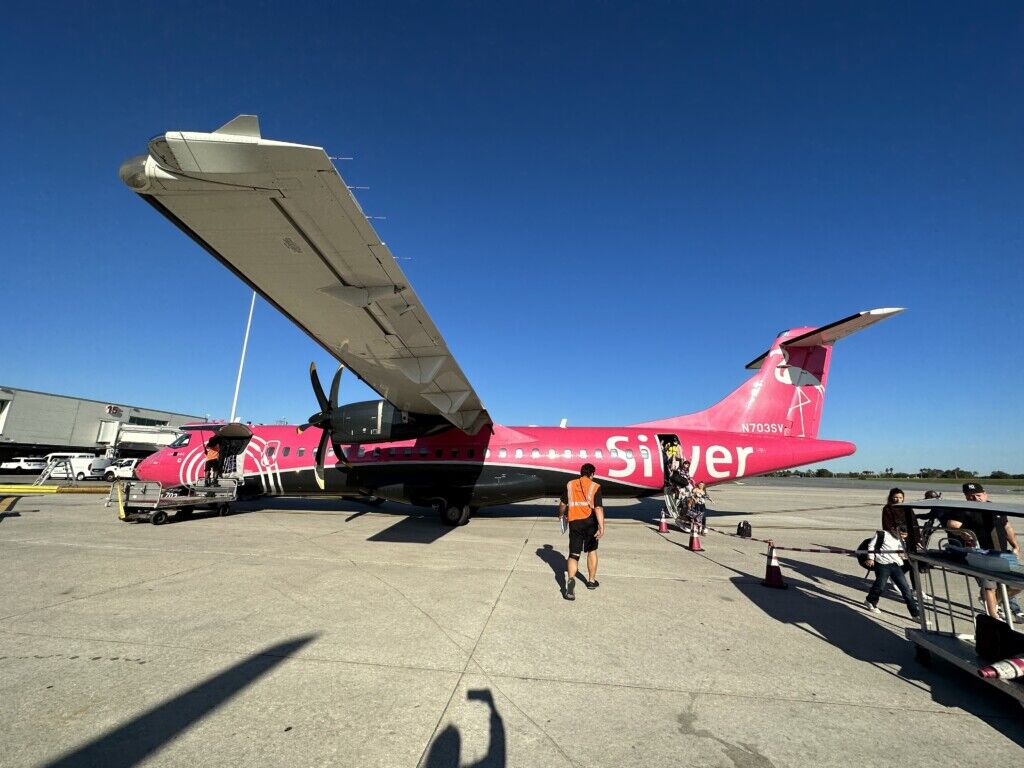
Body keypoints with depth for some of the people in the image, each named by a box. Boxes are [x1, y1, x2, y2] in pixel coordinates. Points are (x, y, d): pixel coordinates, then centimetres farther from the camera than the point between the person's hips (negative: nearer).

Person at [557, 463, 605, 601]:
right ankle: (591, 581, 32)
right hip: (590, 522, -1)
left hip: (574, 523, 1)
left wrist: (561, 514, 30)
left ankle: (571, 579, -23)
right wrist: (601, 527, -19)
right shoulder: (595, 487, -3)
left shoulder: (570, 485, 5)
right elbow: (598, 508, -14)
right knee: (592, 551, 21)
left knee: (573, 555, 2)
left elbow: (562, 504, 10)